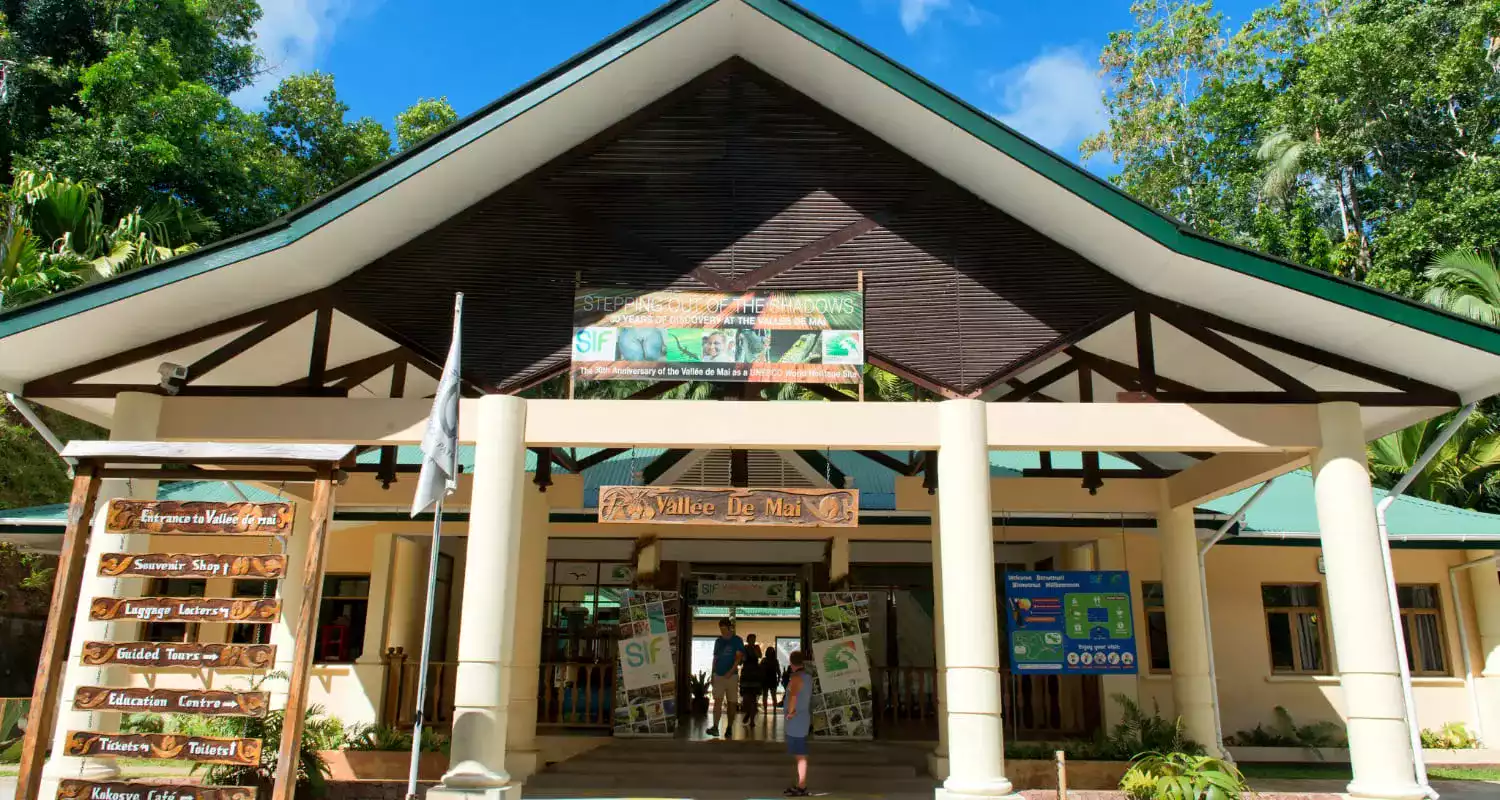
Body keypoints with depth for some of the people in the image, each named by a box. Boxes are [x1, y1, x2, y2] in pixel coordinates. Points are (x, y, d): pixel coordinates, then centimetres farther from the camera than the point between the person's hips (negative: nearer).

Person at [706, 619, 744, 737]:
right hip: (718, 675, 2)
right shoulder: (718, 641, 12)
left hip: (732, 676, -2)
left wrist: (730, 672, -17)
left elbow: (739, 657, -7)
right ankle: (715, 727, -17)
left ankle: (729, 727, 11)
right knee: (717, 701, -10)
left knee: (731, 703, 3)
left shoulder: (737, 640, 0)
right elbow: (715, 658, 15)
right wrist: (712, 675, 10)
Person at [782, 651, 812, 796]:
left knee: (800, 756, -4)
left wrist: (791, 711, -24)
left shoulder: (796, 678, -18)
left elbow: (793, 695, -36)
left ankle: (802, 788, 0)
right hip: (803, 720, 9)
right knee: (800, 755, 15)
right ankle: (800, 785, 23)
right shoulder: (808, 678, 12)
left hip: (795, 721, -9)